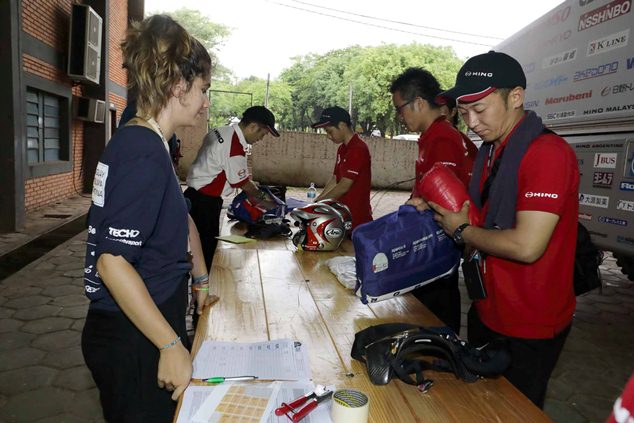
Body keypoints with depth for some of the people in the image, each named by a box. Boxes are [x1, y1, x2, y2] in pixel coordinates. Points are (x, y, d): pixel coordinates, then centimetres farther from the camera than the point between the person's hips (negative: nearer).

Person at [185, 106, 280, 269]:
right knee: (206, 250, -2)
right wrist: (262, 197, 7)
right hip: (205, 202, -10)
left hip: (196, 195, 10)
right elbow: (242, 182, -10)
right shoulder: (235, 147, -22)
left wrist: (253, 193, 14)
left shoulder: (222, 131, 8)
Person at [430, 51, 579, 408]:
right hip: (487, 312, 9)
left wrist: (462, 230, -15)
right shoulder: (491, 151, 6)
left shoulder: (548, 153, -23)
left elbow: (526, 246, -29)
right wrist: (443, 208, -1)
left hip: (528, 330, -8)